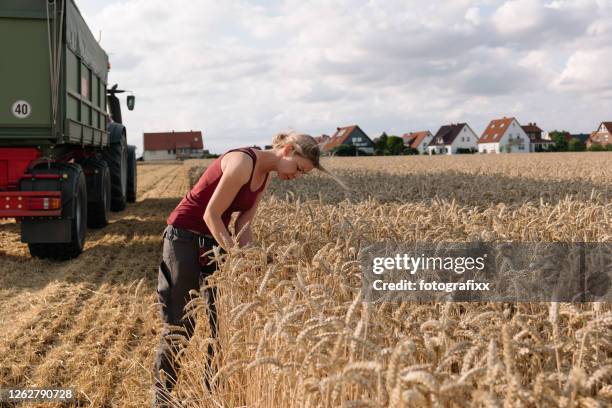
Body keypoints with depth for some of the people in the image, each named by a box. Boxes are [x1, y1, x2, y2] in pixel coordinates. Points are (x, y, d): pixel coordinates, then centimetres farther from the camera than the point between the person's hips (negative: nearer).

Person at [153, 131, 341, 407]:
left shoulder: (265, 177, 5)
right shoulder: (243, 163, -23)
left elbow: (243, 226, 3)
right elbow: (211, 214, -22)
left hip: (215, 240, 9)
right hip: (185, 237, -8)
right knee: (179, 325, -3)